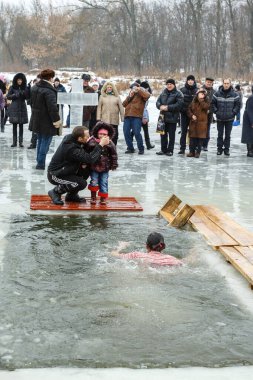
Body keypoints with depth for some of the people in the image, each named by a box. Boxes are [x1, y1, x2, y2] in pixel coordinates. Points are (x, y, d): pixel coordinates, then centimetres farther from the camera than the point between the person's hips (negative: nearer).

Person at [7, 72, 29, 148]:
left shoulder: (25, 87, 4)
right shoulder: (12, 87, 1)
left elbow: (27, 97, 1)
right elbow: (8, 97, -1)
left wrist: (24, 93, -19)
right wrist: (15, 95, -16)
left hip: (22, 108, 1)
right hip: (14, 108, -1)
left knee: (21, 126, 2)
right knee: (14, 125, 1)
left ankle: (21, 141, 5)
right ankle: (14, 141, 5)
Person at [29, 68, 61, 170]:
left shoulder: (34, 88, 7)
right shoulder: (49, 90, -22)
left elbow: (32, 103, 18)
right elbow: (52, 107, -26)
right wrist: (56, 120, -19)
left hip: (36, 119, 9)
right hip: (47, 122, -9)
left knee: (40, 141, 21)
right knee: (45, 142, 1)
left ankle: (39, 162, 28)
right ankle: (41, 163, 3)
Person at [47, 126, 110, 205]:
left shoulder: (70, 138, -6)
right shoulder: (71, 149, -33)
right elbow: (91, 159, -35)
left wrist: (84, 163, -12)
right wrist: (101, 145, -30)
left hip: (64, 170, 9)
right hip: (55, 175, -9)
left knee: (87, 168, 1)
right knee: (82, 183, -21)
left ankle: (72, 195, 11)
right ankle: (56, 192, 0)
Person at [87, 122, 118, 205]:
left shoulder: (110, 144, -7)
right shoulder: (91, 142, -10)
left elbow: (113, 155, 2)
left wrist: (114, 165, 4)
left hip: (105, 168, 1)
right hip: (94, 167, -1)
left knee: (104, 183, 6)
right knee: (94, 182, 1)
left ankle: (103, 198, 17)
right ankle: (93, 197, 16)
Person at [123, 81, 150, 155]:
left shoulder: (141, 94, 8)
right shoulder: (130, 95, 26)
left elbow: (147, 95, -16)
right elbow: (124, 104, 14)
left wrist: (139, 90, -13)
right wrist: (129, 97, 3)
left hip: (136, 116, -6)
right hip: (127, 116, 6)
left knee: (137, 133, -13)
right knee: (126, 132, 2)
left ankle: (141, 149, -1)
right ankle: (130, 148, 13)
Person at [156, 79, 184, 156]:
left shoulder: (178, 94, -6)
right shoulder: (163, 93, 13)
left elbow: (179, 105, -16)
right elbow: (158, 101, 11)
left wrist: (168, 107, -20)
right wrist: (160, 106, -12)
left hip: (172, 117, -6)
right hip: (163, 117, 6)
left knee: (171, 134, 1)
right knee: (163, 134, 11)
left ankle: (170, 150, 8)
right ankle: (163, 149, 20)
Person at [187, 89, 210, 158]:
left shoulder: (206, 102, 1)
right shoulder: (193, 102, 8)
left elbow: (206, 107, -20)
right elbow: (189, 110, 11)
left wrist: (201, 100, -19)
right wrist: (192, 115, -5)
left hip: (202, 123, -3)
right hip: (193, 122, 3)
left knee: (200, 138, 0)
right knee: (192, 137, 5)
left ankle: (198, 152, 8)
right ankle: (192, 152, 14)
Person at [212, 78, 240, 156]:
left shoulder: (234, 94, -3)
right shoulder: (217, 94, -4)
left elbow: (237, 105, 4)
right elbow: (213, 103, 5)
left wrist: (233, 112, -3)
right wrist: (216, 111, -2)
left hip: (229, 119, 0)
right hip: (220, 118, 0)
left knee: (228, 135, 7)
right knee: (220, 134, 7)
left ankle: (226, 149, 15)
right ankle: (219, 148, 16)